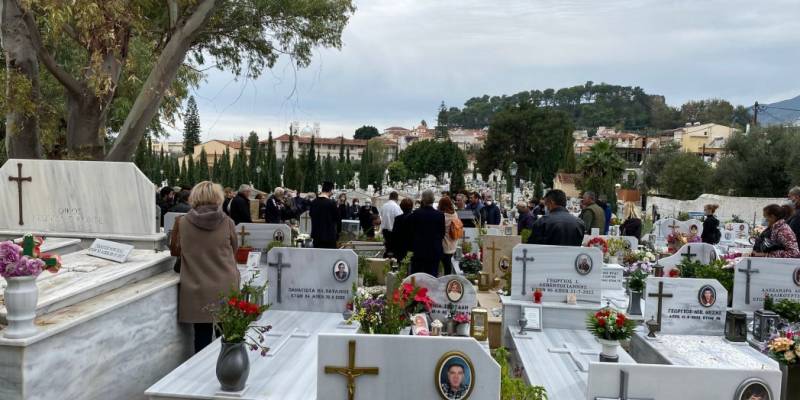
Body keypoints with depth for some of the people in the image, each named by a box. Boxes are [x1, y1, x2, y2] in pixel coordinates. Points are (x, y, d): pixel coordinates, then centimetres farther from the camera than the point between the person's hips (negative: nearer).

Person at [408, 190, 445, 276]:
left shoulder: (415, 214, -9)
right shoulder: (440, 215, -7)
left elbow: (411, 231, -1)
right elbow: (442, 234, 2)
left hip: (418, 251, 0)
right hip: (435, 252, 0)